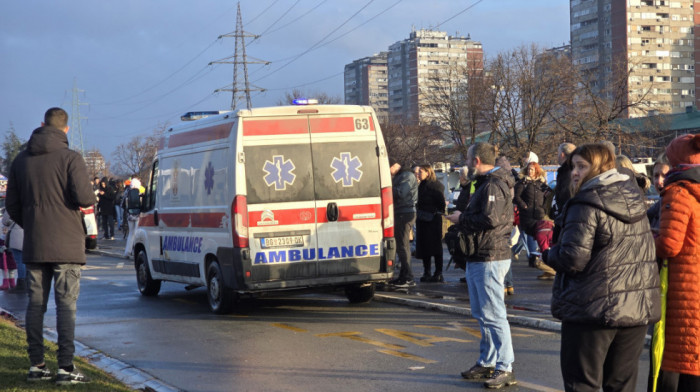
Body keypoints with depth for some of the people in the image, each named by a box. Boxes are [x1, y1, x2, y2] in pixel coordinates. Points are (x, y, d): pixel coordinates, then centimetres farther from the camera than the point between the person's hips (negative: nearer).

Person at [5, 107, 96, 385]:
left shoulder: (21, 160, 9)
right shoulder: (70, 158, -8)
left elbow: (12, 205, 11)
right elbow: (84, 198, -17)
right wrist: (91, 198, 6)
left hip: (33, 246, 5)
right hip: (66, 245, -5)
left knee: (36, 304, 10)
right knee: (66, 305, -3)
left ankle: (36, 365, 12)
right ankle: (65, 367, -5)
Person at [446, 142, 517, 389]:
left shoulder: (493, 185, -16)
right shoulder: (485, 183, 18)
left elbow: (490, 219, -26)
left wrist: (462, 218, -13)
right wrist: (463, 219, 4)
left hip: (490, 259, -11)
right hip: (478, 258, 11)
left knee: (493, 315, -9)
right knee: (482, 314, 16)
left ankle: (505, 368, -5)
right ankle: (487, 363, 25)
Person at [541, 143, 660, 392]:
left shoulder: (586, 204, -14)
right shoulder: (635, 199, 9)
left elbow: (573, 258, -21)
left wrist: (548, 255, -1)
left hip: (593, 310, -7)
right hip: (638, 309, 7)